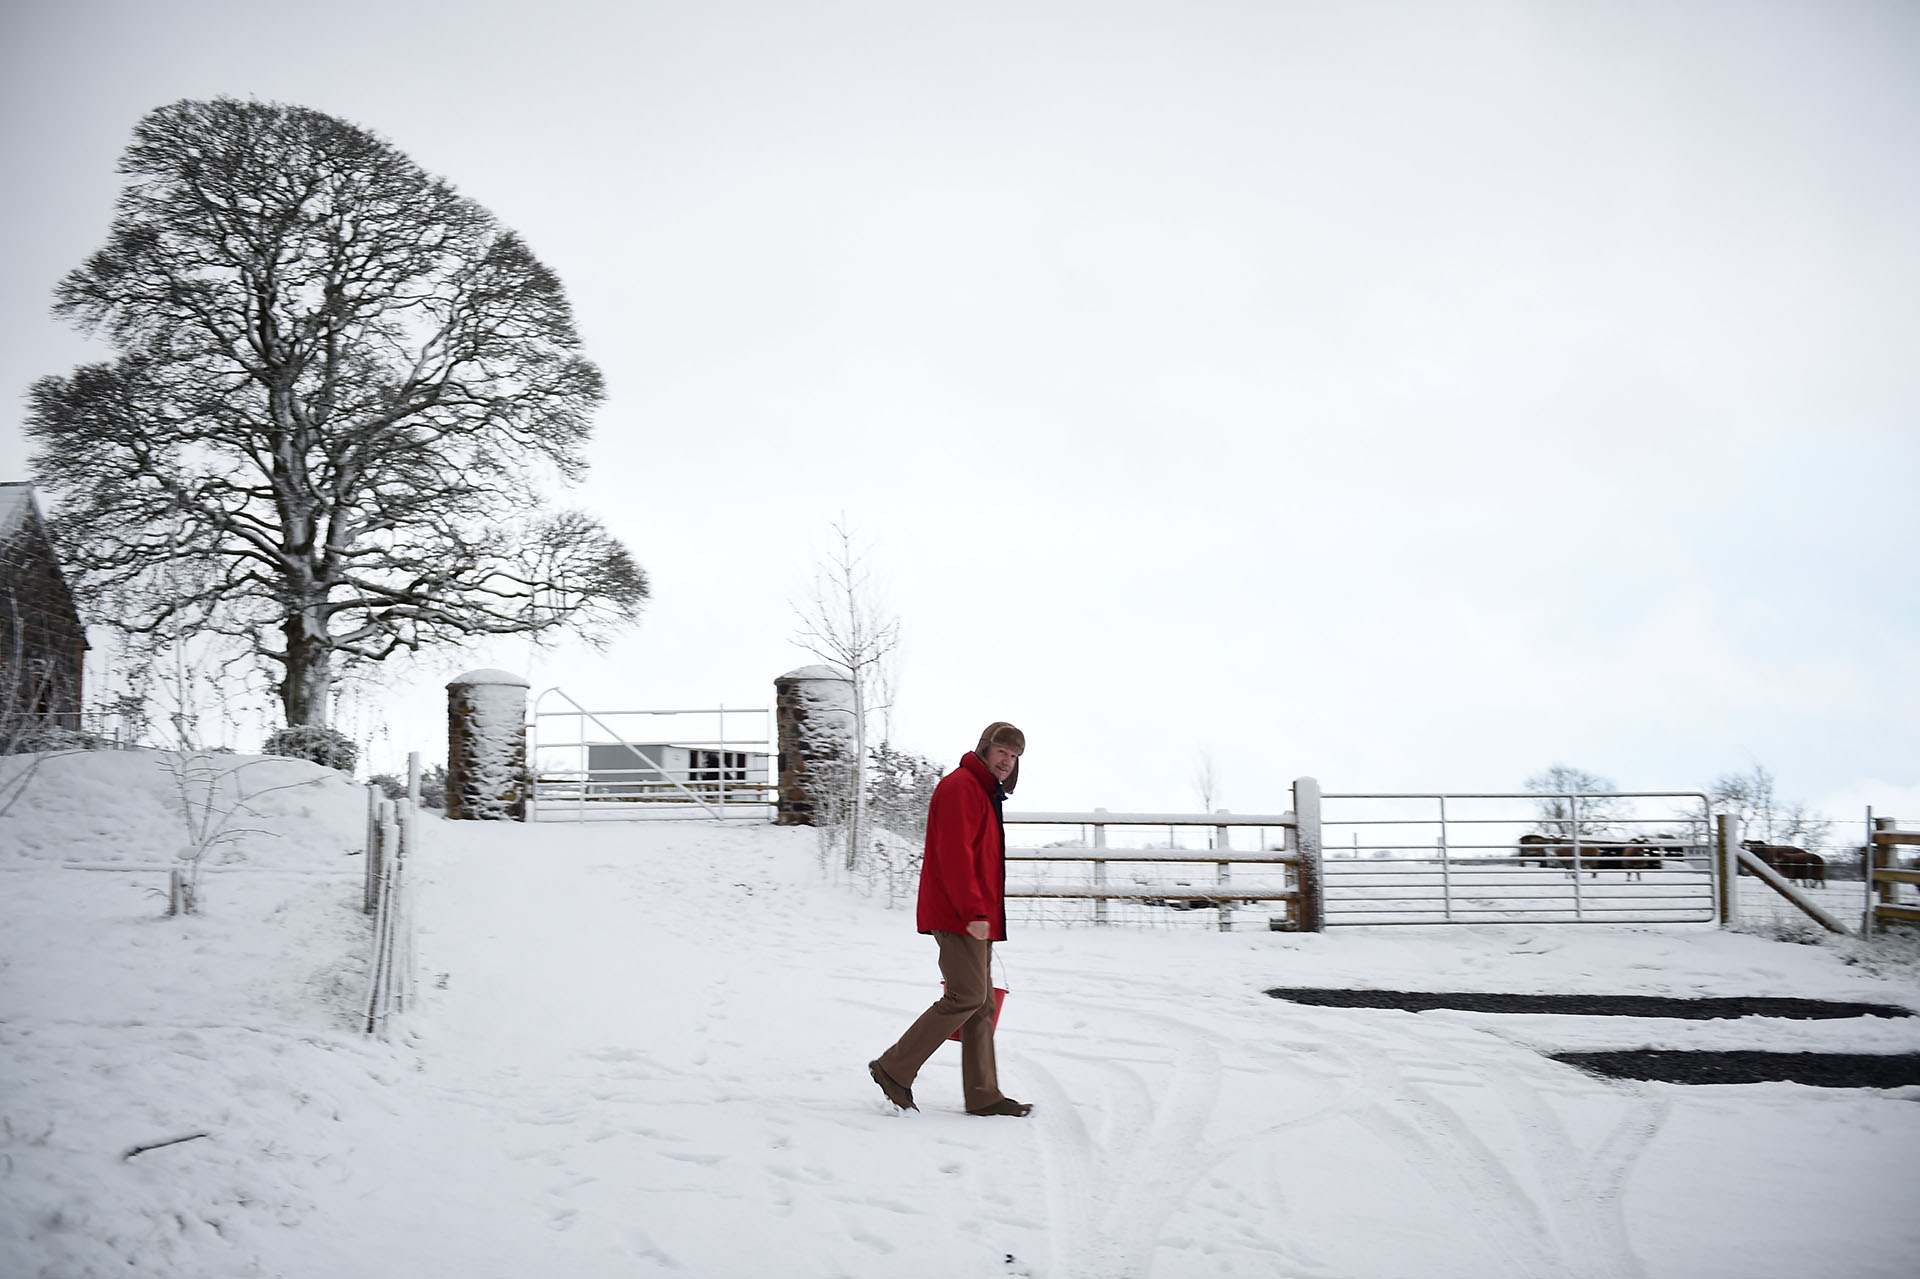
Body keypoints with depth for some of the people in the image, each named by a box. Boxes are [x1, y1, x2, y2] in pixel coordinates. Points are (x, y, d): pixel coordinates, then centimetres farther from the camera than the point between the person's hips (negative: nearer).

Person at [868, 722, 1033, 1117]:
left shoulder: (985, 793, 23)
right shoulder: (960, 787, -10)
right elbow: (954, 854, -20)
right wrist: (973, 911, -26)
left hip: (977, 918, 10)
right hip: (960, 916, -10)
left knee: (981, 1003, 7)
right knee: (967, 997, -12)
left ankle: (983, 1095, 8)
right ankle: (894, 1068, -6)